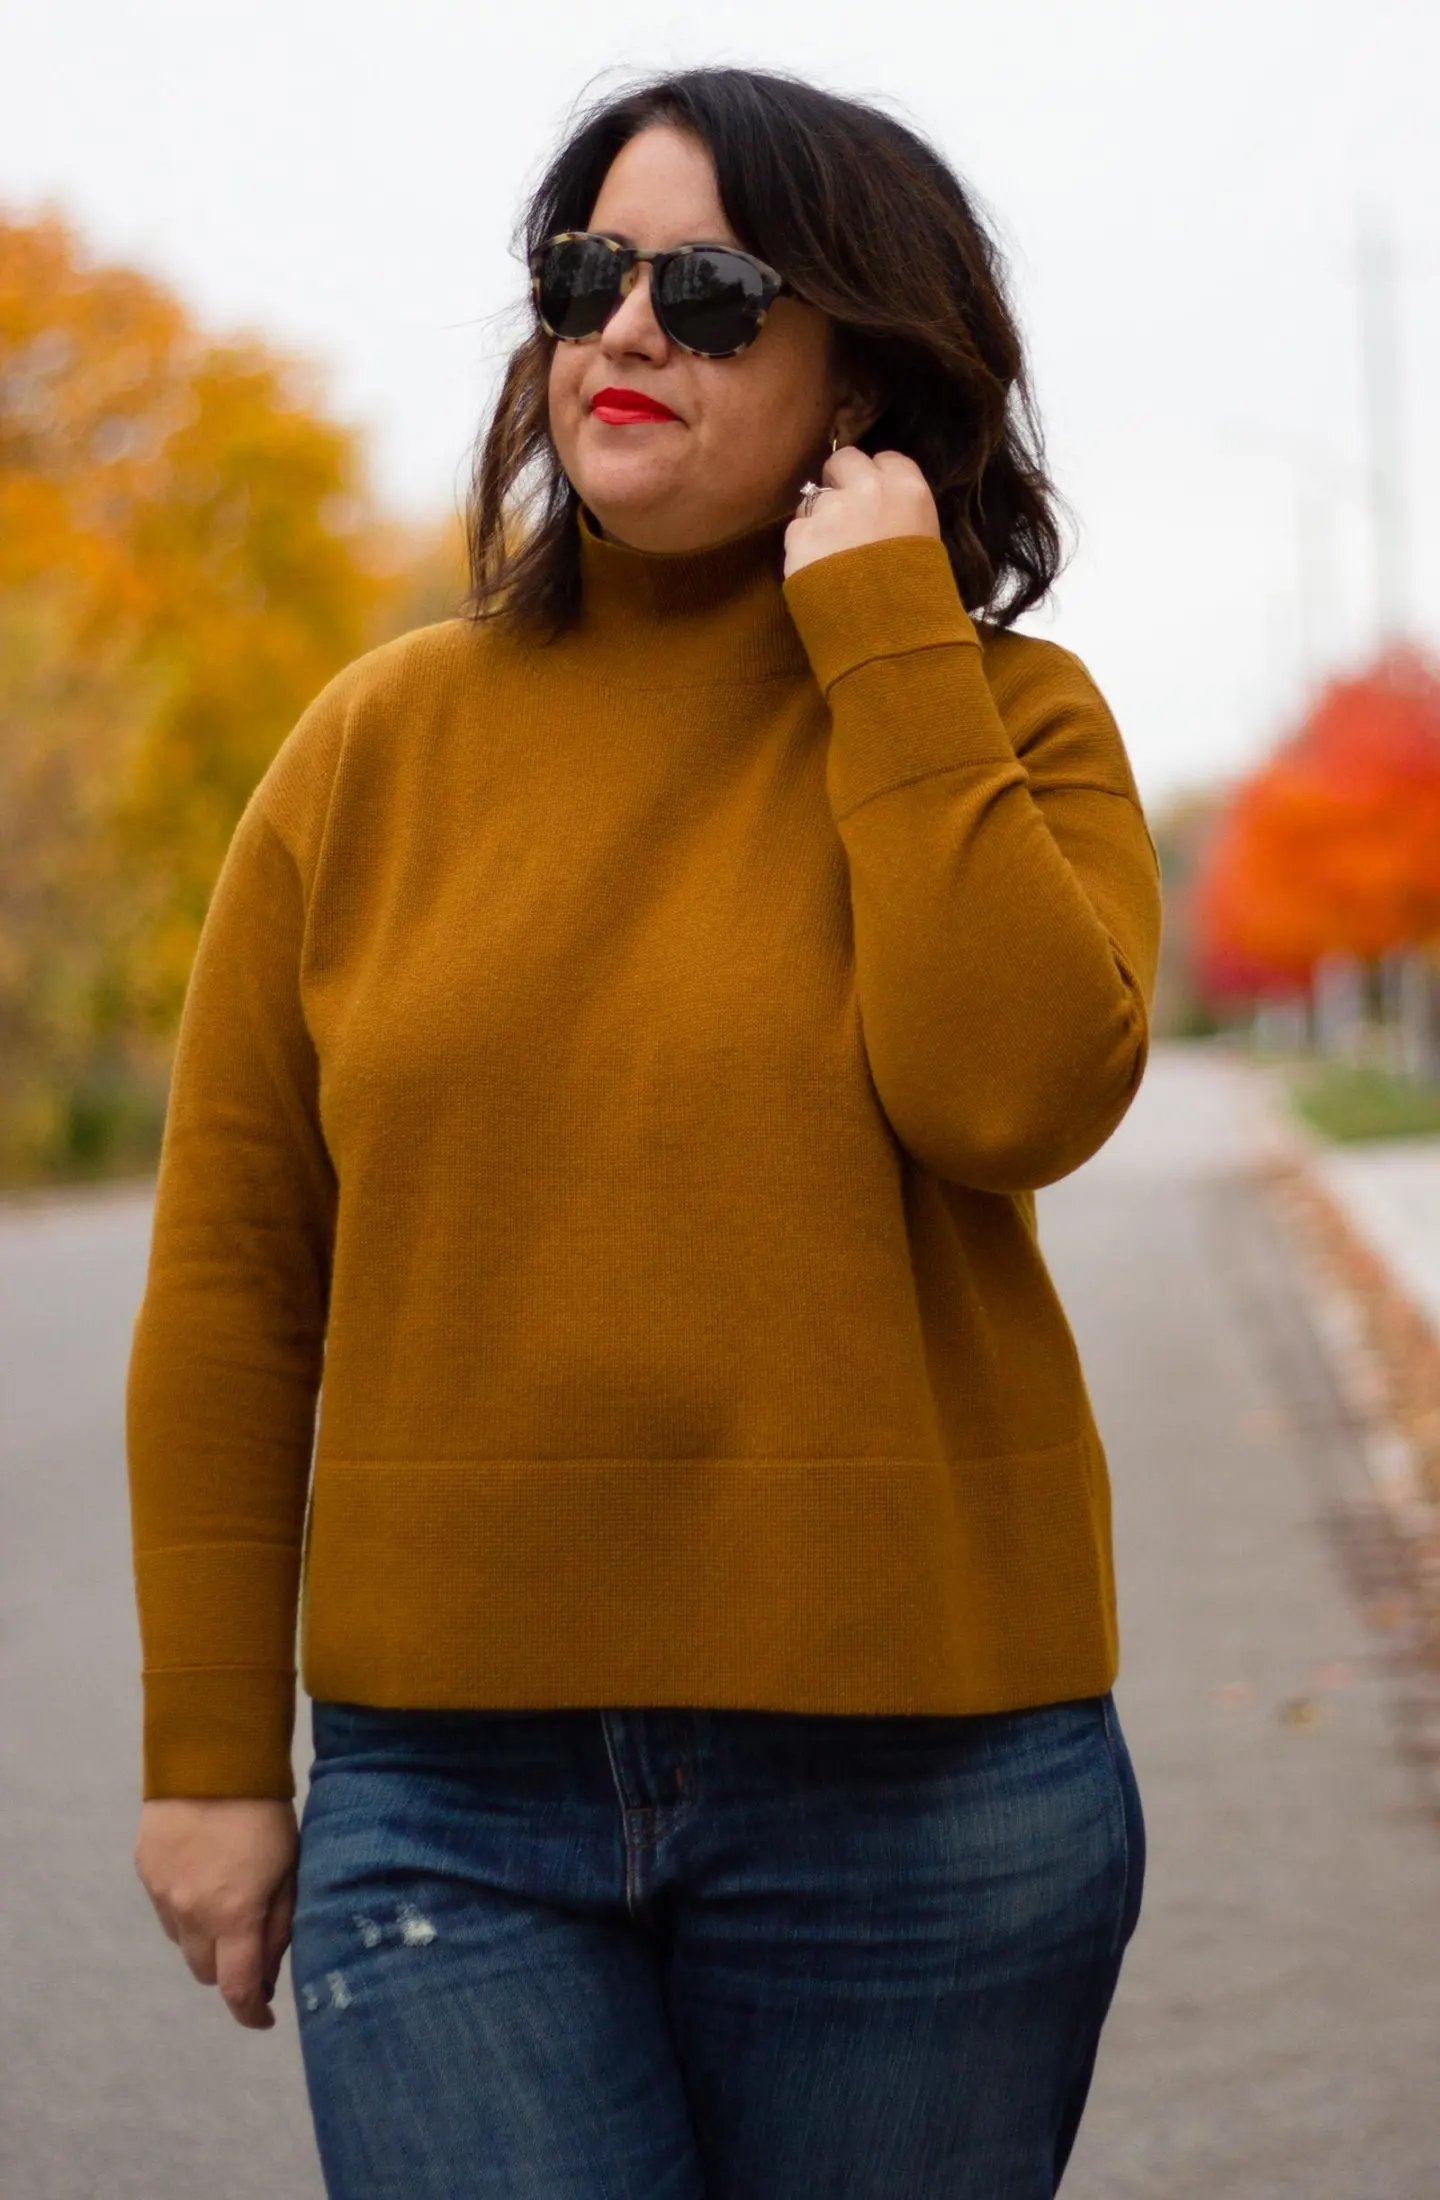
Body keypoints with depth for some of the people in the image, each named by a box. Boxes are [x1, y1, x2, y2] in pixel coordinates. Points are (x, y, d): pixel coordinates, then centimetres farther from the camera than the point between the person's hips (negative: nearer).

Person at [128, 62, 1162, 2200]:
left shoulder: (1006, 724, 2)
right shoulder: (381, 742, 4)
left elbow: (1018, 1094, -18)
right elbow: (231, 1276, 5)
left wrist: (889, 647, -12)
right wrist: (210, 1751, 4)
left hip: (914, 1781, 0)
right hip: (451, 1797, 1)